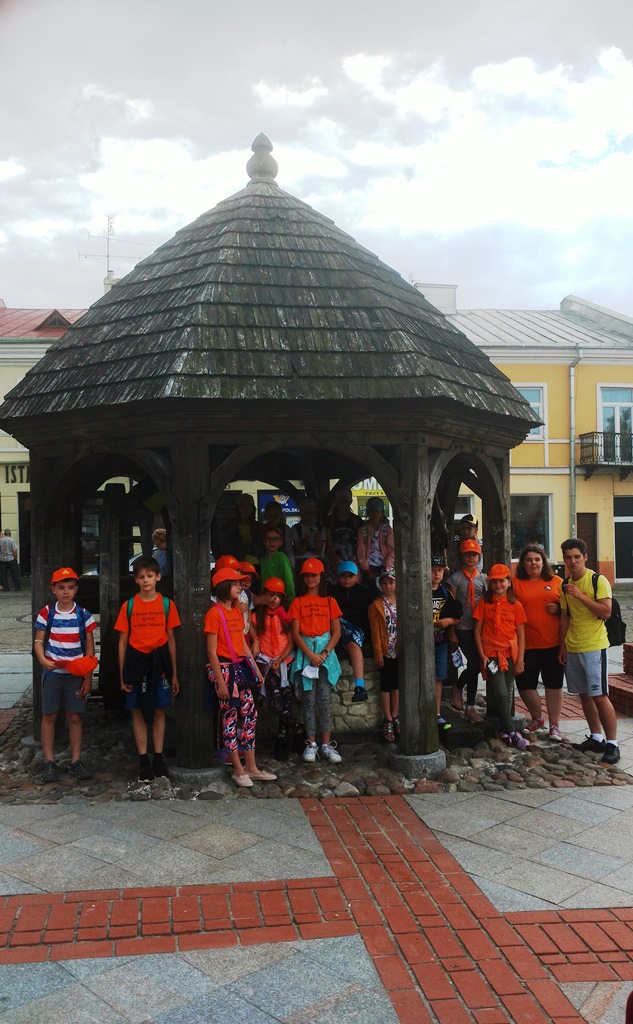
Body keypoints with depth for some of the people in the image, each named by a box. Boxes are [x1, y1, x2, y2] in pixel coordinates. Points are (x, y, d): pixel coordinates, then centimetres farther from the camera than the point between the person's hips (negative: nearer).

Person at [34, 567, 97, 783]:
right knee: (49, 715, 5)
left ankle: (76, 760, 14)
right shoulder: (46, 613, -2)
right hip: (52, 673, 0)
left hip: (76, 674, 0)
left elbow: (90, 648, 1)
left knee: (75, 717, 4)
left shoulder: (83, 614, -2)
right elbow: (38, 641, -1)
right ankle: (49, 761, 14)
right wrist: (43, 660, -21)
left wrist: (88, 677, -2)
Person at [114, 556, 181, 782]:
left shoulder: (167, 604, 2)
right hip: (136, 660, 0)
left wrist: (174, 673, 6)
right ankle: (144, 761, 14)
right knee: (138, 712, 5)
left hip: (159, 661, 0)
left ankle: (158, 759, 17)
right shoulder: (129, 606, 1)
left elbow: (171, 639, 6)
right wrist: (122, 675, -1)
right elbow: (122, 642, 3)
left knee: (159, 711, 6)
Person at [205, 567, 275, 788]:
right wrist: (220, 681, -16)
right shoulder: (214, 613, -12)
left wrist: (256, 669, 13)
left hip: (240, 667, 8)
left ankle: (251, 768, 17)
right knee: (230, 718, 1)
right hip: (224, 668, -8)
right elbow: (211, 651, -14)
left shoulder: (237, 610, 12)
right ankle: (238, 770, 11)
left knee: (250, 715, 8)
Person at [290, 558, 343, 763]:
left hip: (326, 652, 0)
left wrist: (325, 653, -10)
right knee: (308, 701, 1)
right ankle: (311, 744, 7)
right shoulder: (298, 602, 6)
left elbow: (336, 632, 4)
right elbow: (296, 633, 0)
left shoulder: (329, 601, 8)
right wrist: (310, 654, -12)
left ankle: (326, 744, 3)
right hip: (305, 653, 0)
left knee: (325, 700, -1)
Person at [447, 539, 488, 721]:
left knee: (476, 665, 6)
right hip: (464, 628, -3)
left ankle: (470, 707, 19)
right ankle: (457, 688, 14)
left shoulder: (484, 578, 9)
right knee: (474, 665, -11)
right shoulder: (456, 578, -1)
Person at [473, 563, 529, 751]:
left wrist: (520, 660, -1)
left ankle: (504, 730, 22)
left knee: (508, 696, 8)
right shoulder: (484, 603, 1)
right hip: (492, 655, -2)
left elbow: (521, 635, 5)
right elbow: (477, 631, 2)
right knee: (502, 695, -10)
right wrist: (482, 655, -5)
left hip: (510, 654, 2)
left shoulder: (516, 605, 4)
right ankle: (512, 733, -4)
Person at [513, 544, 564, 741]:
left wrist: (559, 609, -9)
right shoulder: (515, 583, 1)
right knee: (524, 683, 5)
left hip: (553, 643, 0)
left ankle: (554, 725, 19)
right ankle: (537, 717, 31)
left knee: (553, 684, 7)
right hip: (526, 644, 0)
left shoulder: (556, 582, 5)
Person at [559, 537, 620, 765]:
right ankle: (596, 737, 22)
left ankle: (612, 743, 0)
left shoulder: (599, 581, -9)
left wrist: (581, 596, -22)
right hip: (572, 648, 6)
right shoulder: (565, 585, 9)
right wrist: (563, 646, 12)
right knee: (584, 694, 11)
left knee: (599, 695, -8)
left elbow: (606, 612, -17)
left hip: (594, 646, -6)